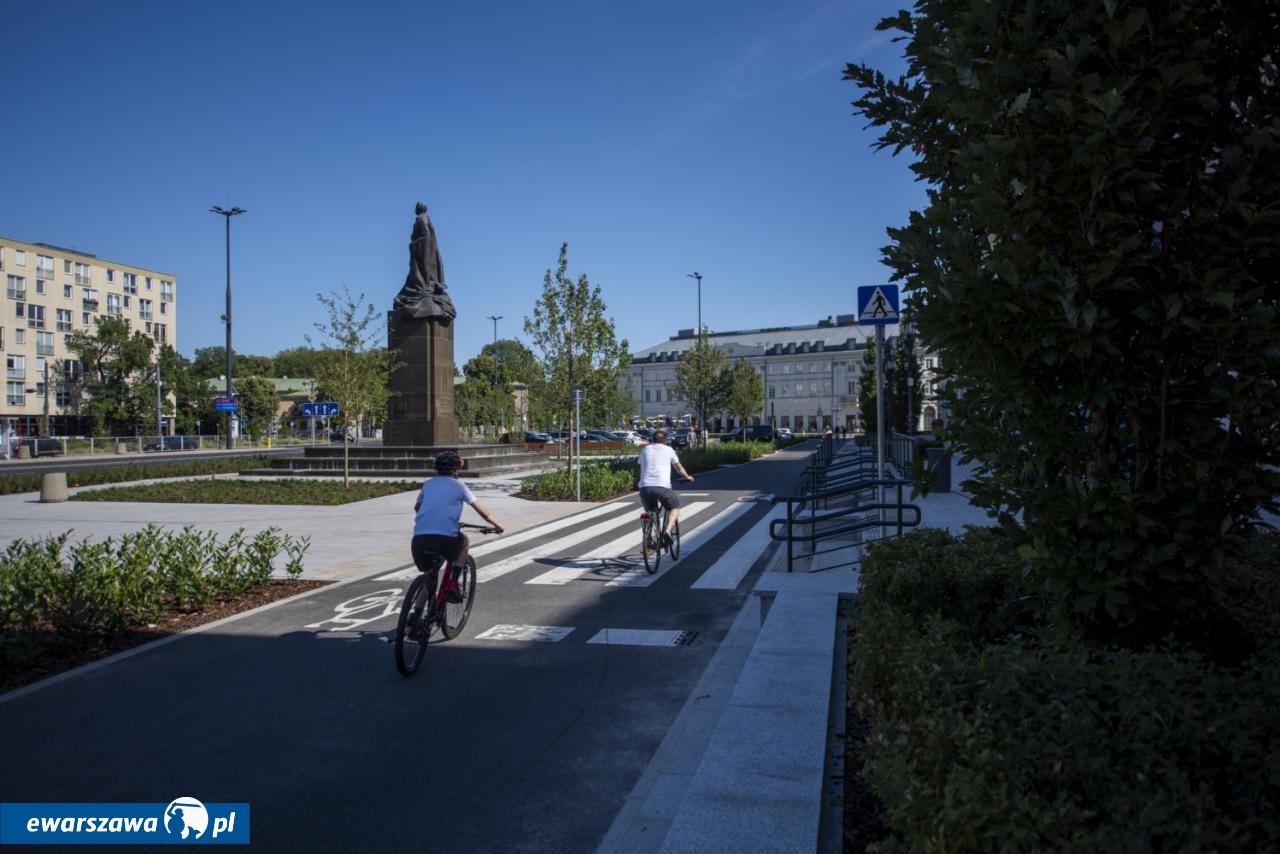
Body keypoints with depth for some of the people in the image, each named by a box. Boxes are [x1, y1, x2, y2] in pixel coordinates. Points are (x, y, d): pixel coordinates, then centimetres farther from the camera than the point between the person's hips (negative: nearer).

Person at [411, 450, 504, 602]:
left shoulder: (428, 484, 22)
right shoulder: (458, 485, 12)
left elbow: (416, 507, 40)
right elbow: (481, 511, 17)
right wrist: (496, 526, 32)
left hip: (419, 539, 3)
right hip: (445, 538, -3)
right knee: (465, 542, 29)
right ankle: (452, 584, 16)